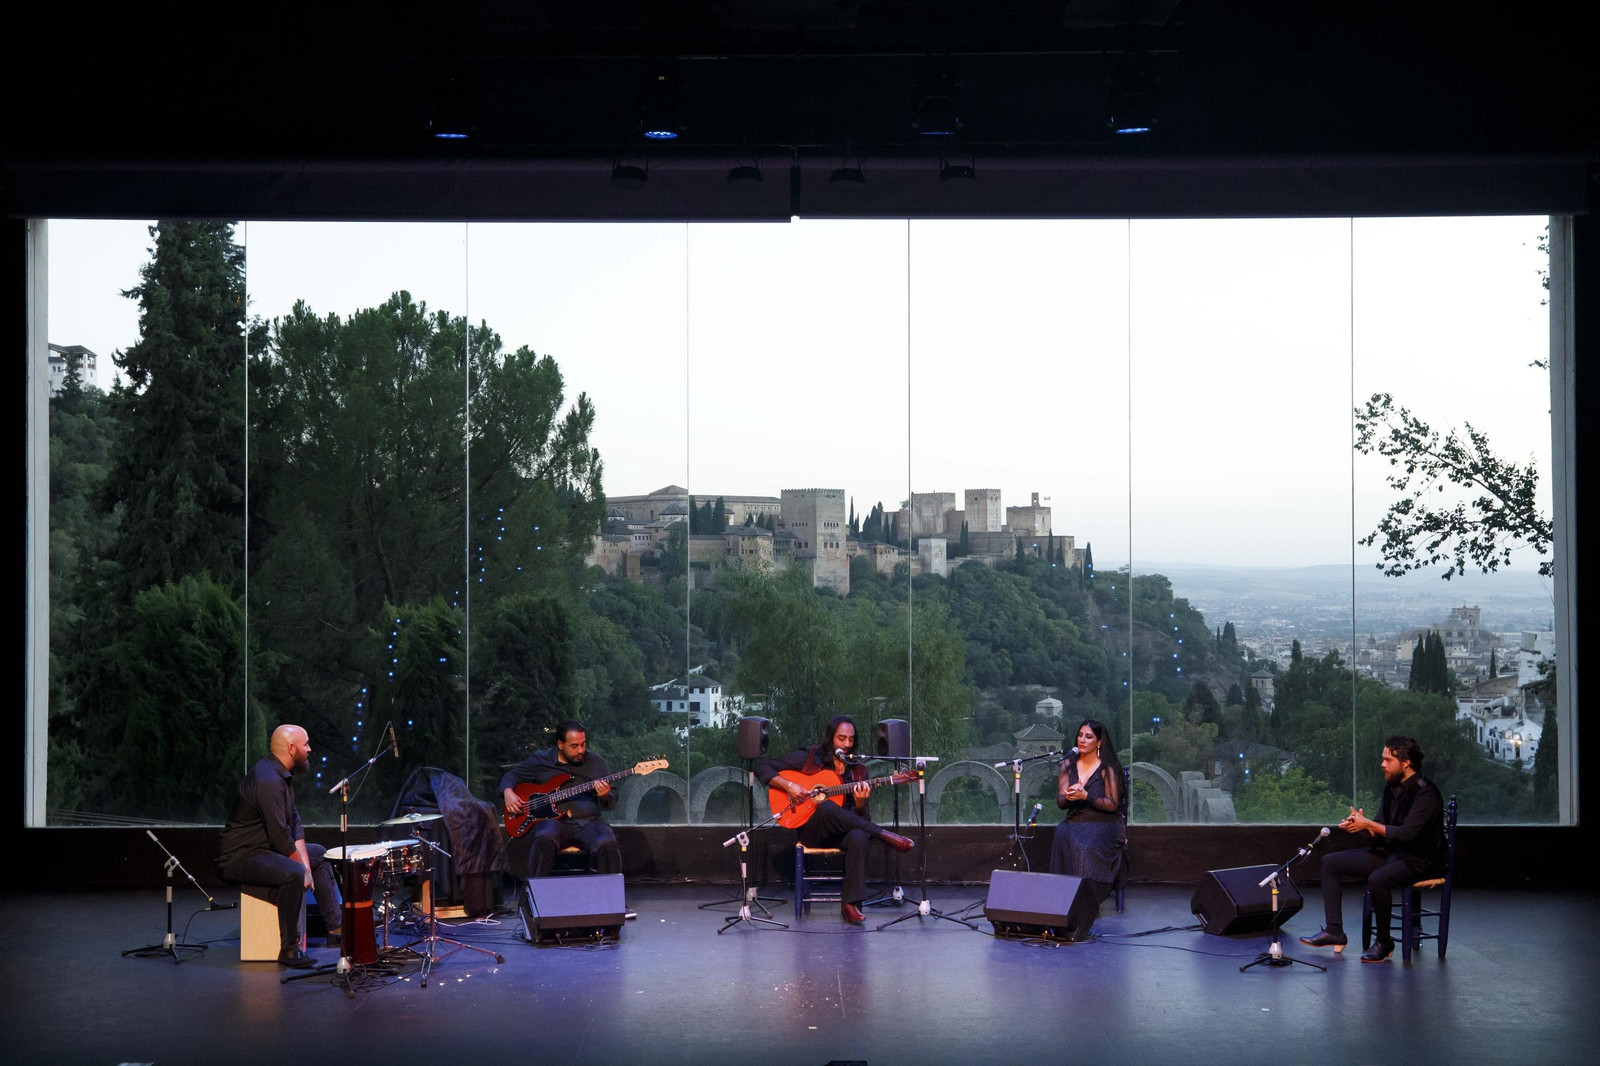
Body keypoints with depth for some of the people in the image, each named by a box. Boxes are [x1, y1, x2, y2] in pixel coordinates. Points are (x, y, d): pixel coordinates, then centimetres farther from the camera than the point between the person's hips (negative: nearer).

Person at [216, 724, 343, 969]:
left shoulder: (279, 774, 9)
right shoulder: (267, 781, -25)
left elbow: (294, 821, 10)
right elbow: (281, 838, -26)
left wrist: (305, 863, 0)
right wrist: (303, 866, -13)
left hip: (261, 849, 12)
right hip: (237, 858, -12)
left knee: (319, 854, 21)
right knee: (293, 874, -34)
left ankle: (336, 928, 24)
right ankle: (289, 949, -24)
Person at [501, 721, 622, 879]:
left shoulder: (596, 762, 11)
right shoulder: (540, 760, 8)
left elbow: (611, 802, 12)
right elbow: (512, 775, 21)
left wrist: (605, 796, -12)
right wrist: (508, 792, -1)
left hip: (589, 821, 1)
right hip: (553, 820, -1)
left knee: (607, 846, -31)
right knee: (544, 840, -37)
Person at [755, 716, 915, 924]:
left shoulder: (858, 770, 11)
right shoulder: (808, 758, 3)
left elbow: (860, 817, 8)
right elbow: (763, 769, 1)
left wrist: (860, 803, -15)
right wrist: (788, 785, -15)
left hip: (843, 831, 2)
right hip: (812, 830, -2)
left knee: (859, 837, -36)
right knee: (826, 807, -37)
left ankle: (850, 903, -33)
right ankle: (884, 835, -28)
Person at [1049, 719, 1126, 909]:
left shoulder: (1108, 768, -4)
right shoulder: (1068, 765, 10)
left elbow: (1112, 805, -9)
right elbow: (1060, 802, 7)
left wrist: (1086, 796, -23)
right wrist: (1068, 797, -18)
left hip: (1103, 823, -3)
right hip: (1075, 821, 3)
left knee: (1087, 845, -35)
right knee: (1062, 836, -31)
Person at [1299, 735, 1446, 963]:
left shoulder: (1425, 793, -18)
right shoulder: (1391, 788, 8)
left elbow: (1406, 833, -26)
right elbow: (1380, 831, 10)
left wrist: (1368, 824, -21)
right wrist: (1361, 824, -11)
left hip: (1418, 861, -9)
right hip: (1389, 852, 9)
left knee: (1377, 879, -38)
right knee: (1330, 862, 3)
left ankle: (1384, 942, -16)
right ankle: (1334, 931, 0)